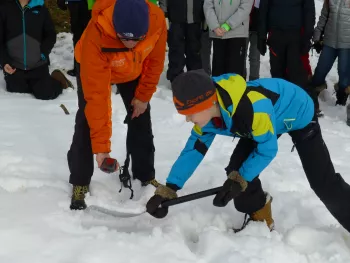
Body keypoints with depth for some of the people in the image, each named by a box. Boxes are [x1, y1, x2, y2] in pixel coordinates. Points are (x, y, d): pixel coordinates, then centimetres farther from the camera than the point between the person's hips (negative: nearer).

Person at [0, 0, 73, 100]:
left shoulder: (40, 9, -1)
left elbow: (51, 35, 6)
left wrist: (43, 53, -8)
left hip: (38, 64, -1)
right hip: (13, 66, 1)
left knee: (45, 94, -10)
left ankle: (57, 80, 22)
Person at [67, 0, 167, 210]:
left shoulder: (157, 19, -36)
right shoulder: (96, 37, -45)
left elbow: (155, 60, -14)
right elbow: (96, 96, -42)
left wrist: (144, 95, -7)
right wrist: (101, 145, -40)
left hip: (135, 70, 4)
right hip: (94, 68, -3)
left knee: (141, 119, 7)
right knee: (87, 123, -11)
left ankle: (146, 176, 25)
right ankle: (80, 183, 6)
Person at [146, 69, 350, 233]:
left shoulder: (253, 107, -44)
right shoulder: (208, 114, -20)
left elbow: (268, 149, -30)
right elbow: (194, 150, -11)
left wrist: (240, 179, -29)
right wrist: (168, 190, -17)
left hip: (298, 115, -7)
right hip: (262, 121, 7)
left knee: (323, 182, -6)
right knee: (237, 168, -4)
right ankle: (260, 219, 16)